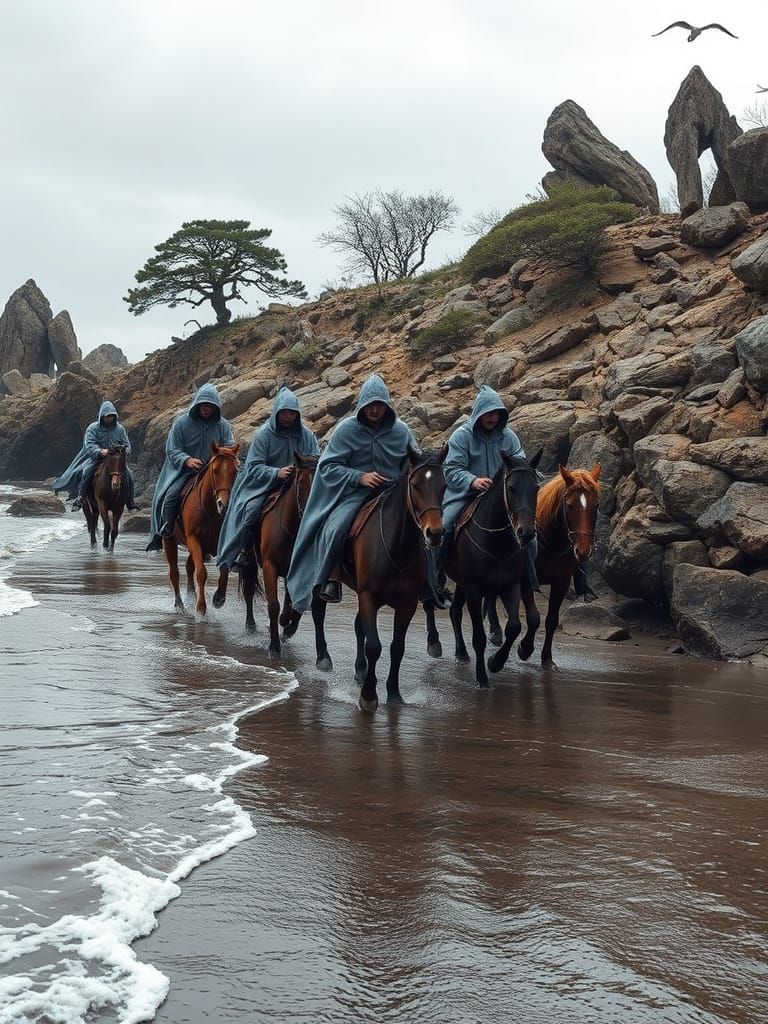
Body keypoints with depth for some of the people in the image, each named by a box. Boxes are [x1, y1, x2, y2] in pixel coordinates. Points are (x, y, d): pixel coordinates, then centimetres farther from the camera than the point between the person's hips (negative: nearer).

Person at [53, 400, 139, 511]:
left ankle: (130, 501, 1)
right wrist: (100, 451, -34)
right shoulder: (93, 428, -5)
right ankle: (80, 498, -19)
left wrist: (125, 451, -15)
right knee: (86, 471, -30)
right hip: (96, 457, -2)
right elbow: (89, 444, -15)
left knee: (129, 476, -15)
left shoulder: (119, 428, 4)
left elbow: (126, 444, 9)